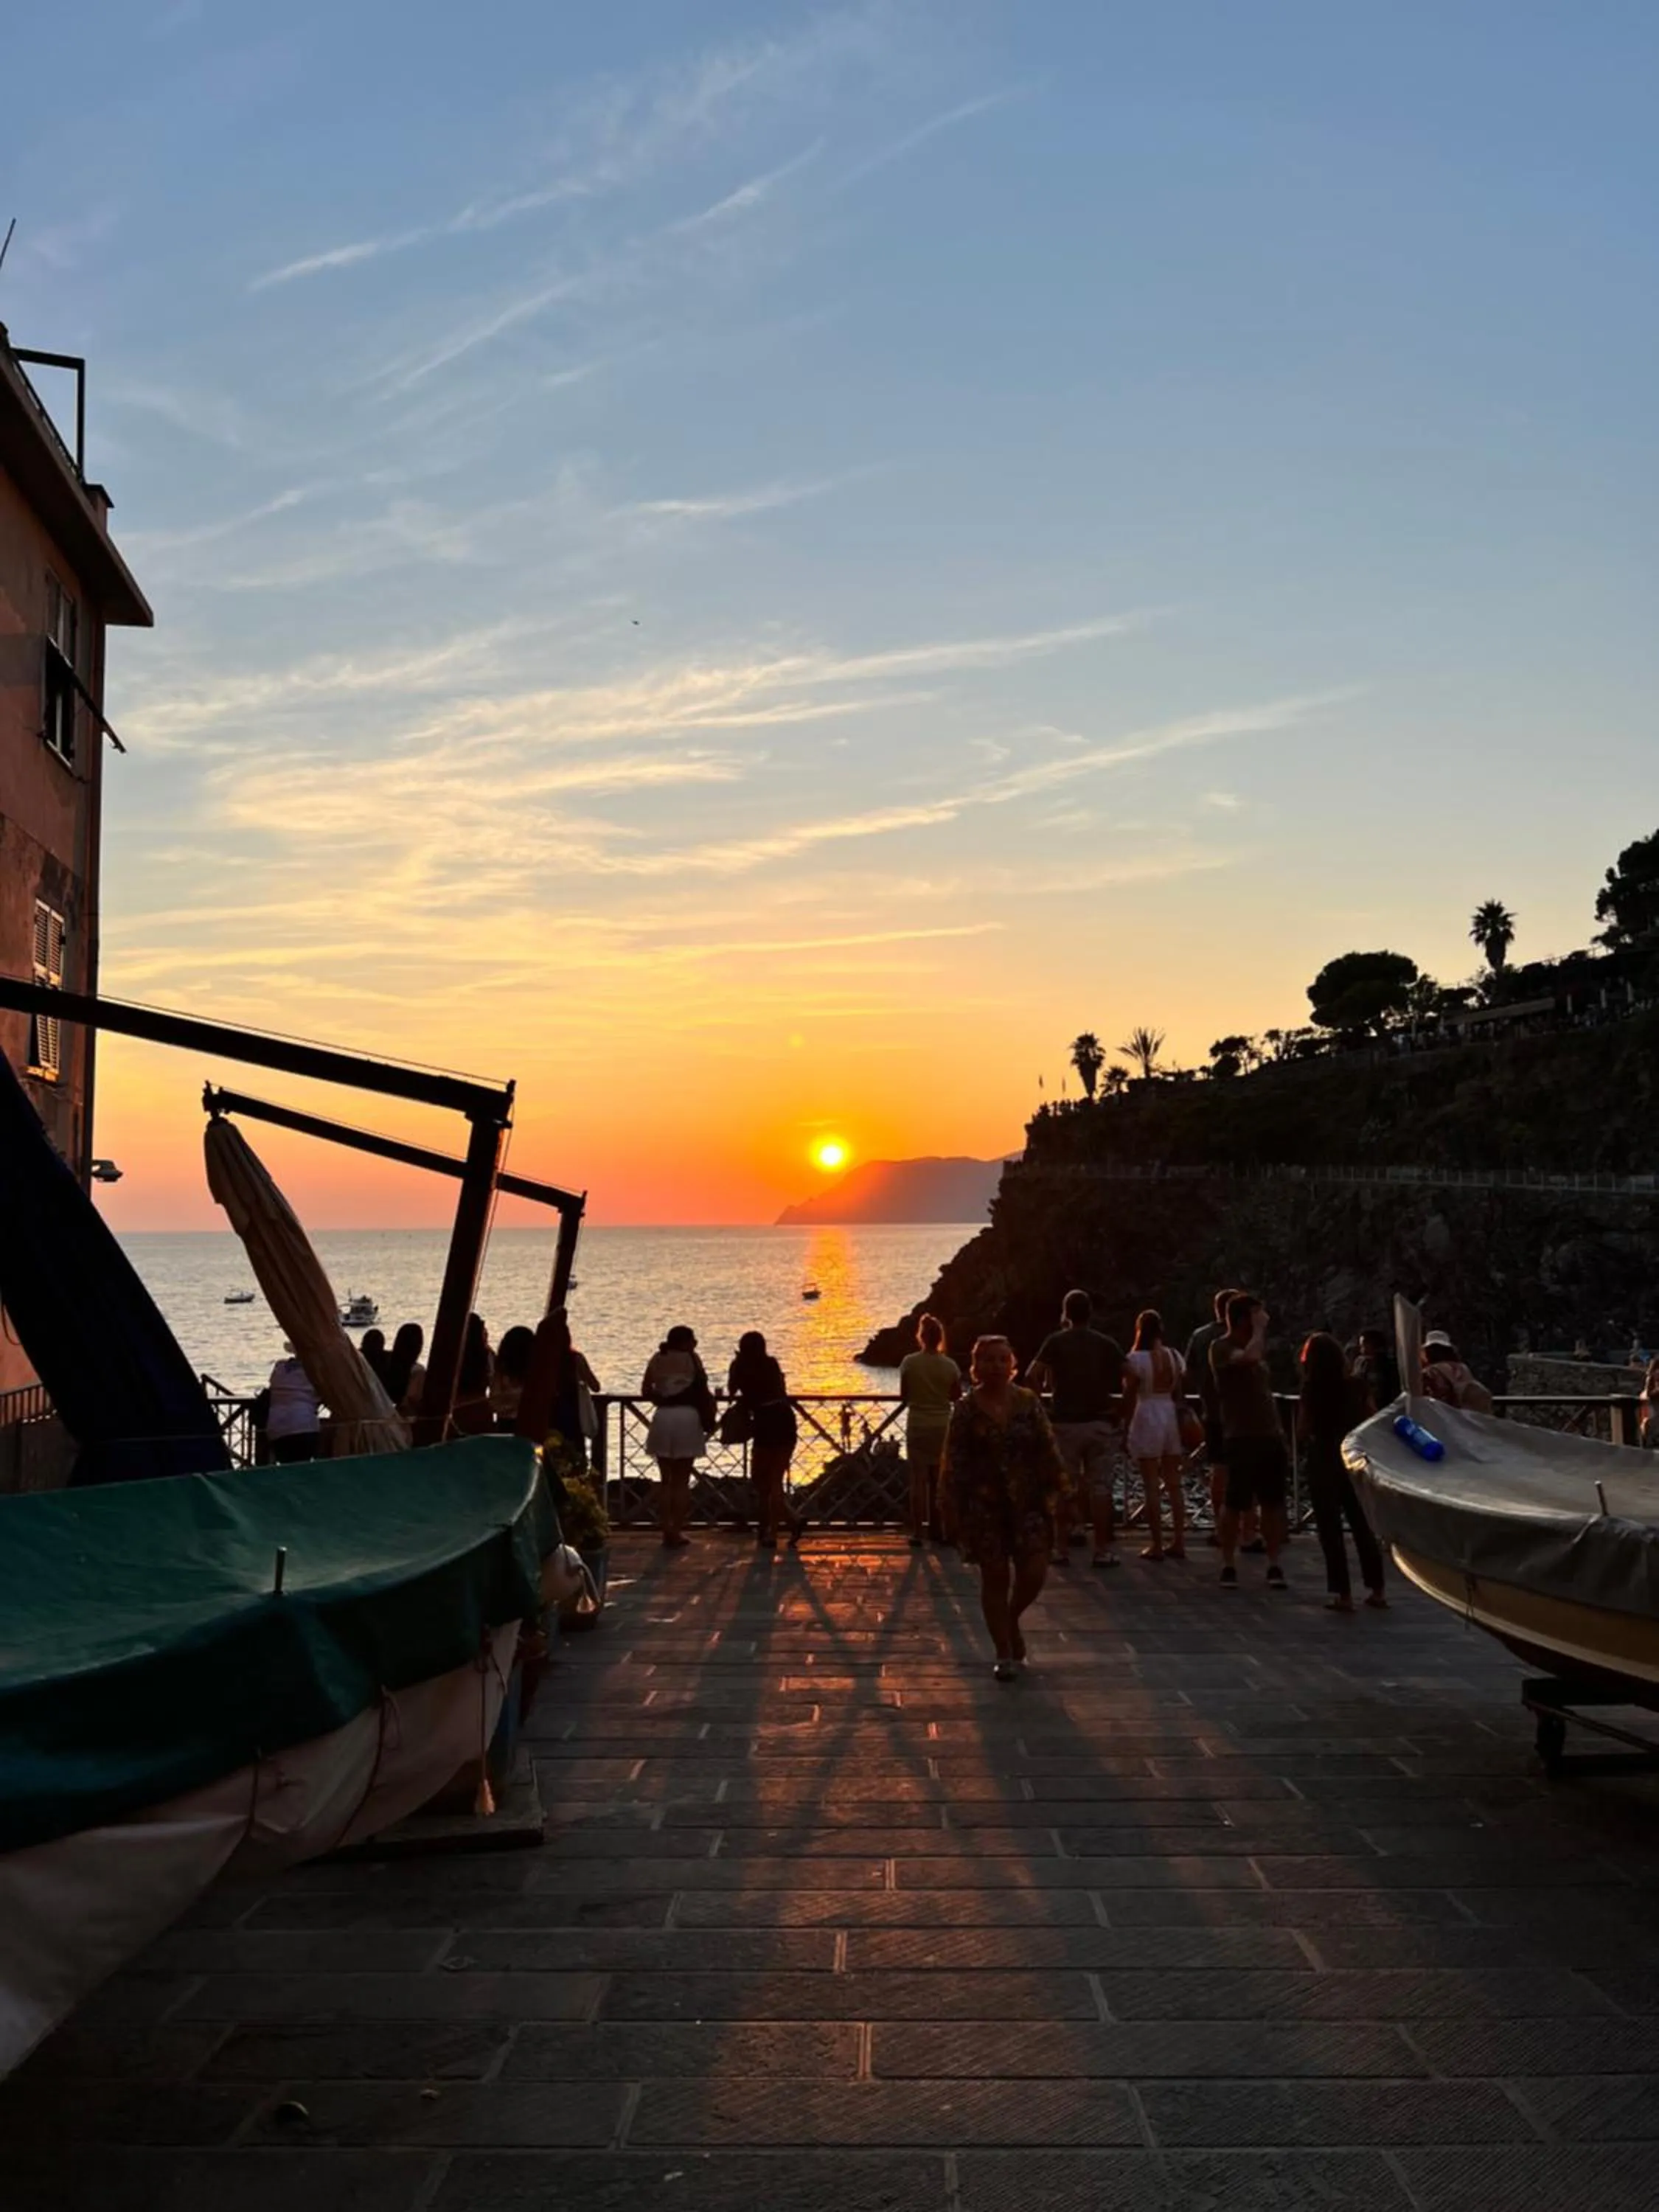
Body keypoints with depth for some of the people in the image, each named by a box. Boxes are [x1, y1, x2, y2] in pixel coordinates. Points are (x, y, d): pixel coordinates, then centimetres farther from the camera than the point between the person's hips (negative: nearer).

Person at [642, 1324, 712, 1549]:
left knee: (667, 1480, 13)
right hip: (688, 1418, -2)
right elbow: (704, 1391, -2)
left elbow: (645, 1391, 6)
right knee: (682, 1481, 8)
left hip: (662, 1419, 2)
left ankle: (667, 1531, 9)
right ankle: (677, 1532, 4)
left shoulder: (657, 1360, 7)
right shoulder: (692, 1359, 0)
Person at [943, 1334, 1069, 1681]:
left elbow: (1048, 1451, 4)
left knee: (1034, 1573, -5)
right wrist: (959, 1510, -7)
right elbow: (954, 1463, -3)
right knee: (995, 1577, 4)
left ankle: (1012, 1618, 28)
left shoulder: (1028, 1403, 1)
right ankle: (1004, 1655, 18)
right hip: (984, 1505, -2)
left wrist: (1053, 1492, -2)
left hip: (1027, 1501, 2)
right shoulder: (966, 1410, -4)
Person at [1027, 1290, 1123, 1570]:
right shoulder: (1108, 1344, 4)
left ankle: (1060, 1547, 10)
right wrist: (1118, 1412, 10)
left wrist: (1044, 1393, 7)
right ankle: (1102, 1549, 2)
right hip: (1100, 1422, 1)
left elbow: (1032, 1376, -12)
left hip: (1065, 1422, -1)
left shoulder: (1056, 1342, -2)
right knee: (1100, 1486, 3)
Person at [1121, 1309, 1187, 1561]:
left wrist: (1128, 1424, 2)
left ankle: (1157, 1545, 1)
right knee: (1174, 1484, 11)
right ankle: (1178, 1542, 13)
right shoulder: (1175, 1357, 5)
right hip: (1172, 1417, 5)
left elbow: (1129, 1398, -9)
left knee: (1151, 1486, 0)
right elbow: (1181, 1394, 10)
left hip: (1147, 1418, -5)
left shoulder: (1136, 1359, -10)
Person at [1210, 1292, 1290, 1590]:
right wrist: (1260, 1329, -13)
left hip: (1271, 1435, 7)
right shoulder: (1222, 1348, -7)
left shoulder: (1256, 1345, 17)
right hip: (1242, 1437, -7)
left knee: (1273, 1502, 5)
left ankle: (1274, 1565, 11)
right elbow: (1249, 1357, -29)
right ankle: (1228, 1565, 6)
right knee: (1234, 1503, -3)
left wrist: (1280, 1431, 18)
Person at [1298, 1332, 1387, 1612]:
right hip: (1356, 1460, 4)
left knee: (1331, 1530, 2)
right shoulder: (1357, 1385, -2)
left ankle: (1343, 1593, 0)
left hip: (1323, 1463, -4)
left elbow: (1302, 1431, -8)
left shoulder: (1311, 1391, -11)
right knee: (1363, 1526, 14)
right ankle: (1376, 1589, 18)